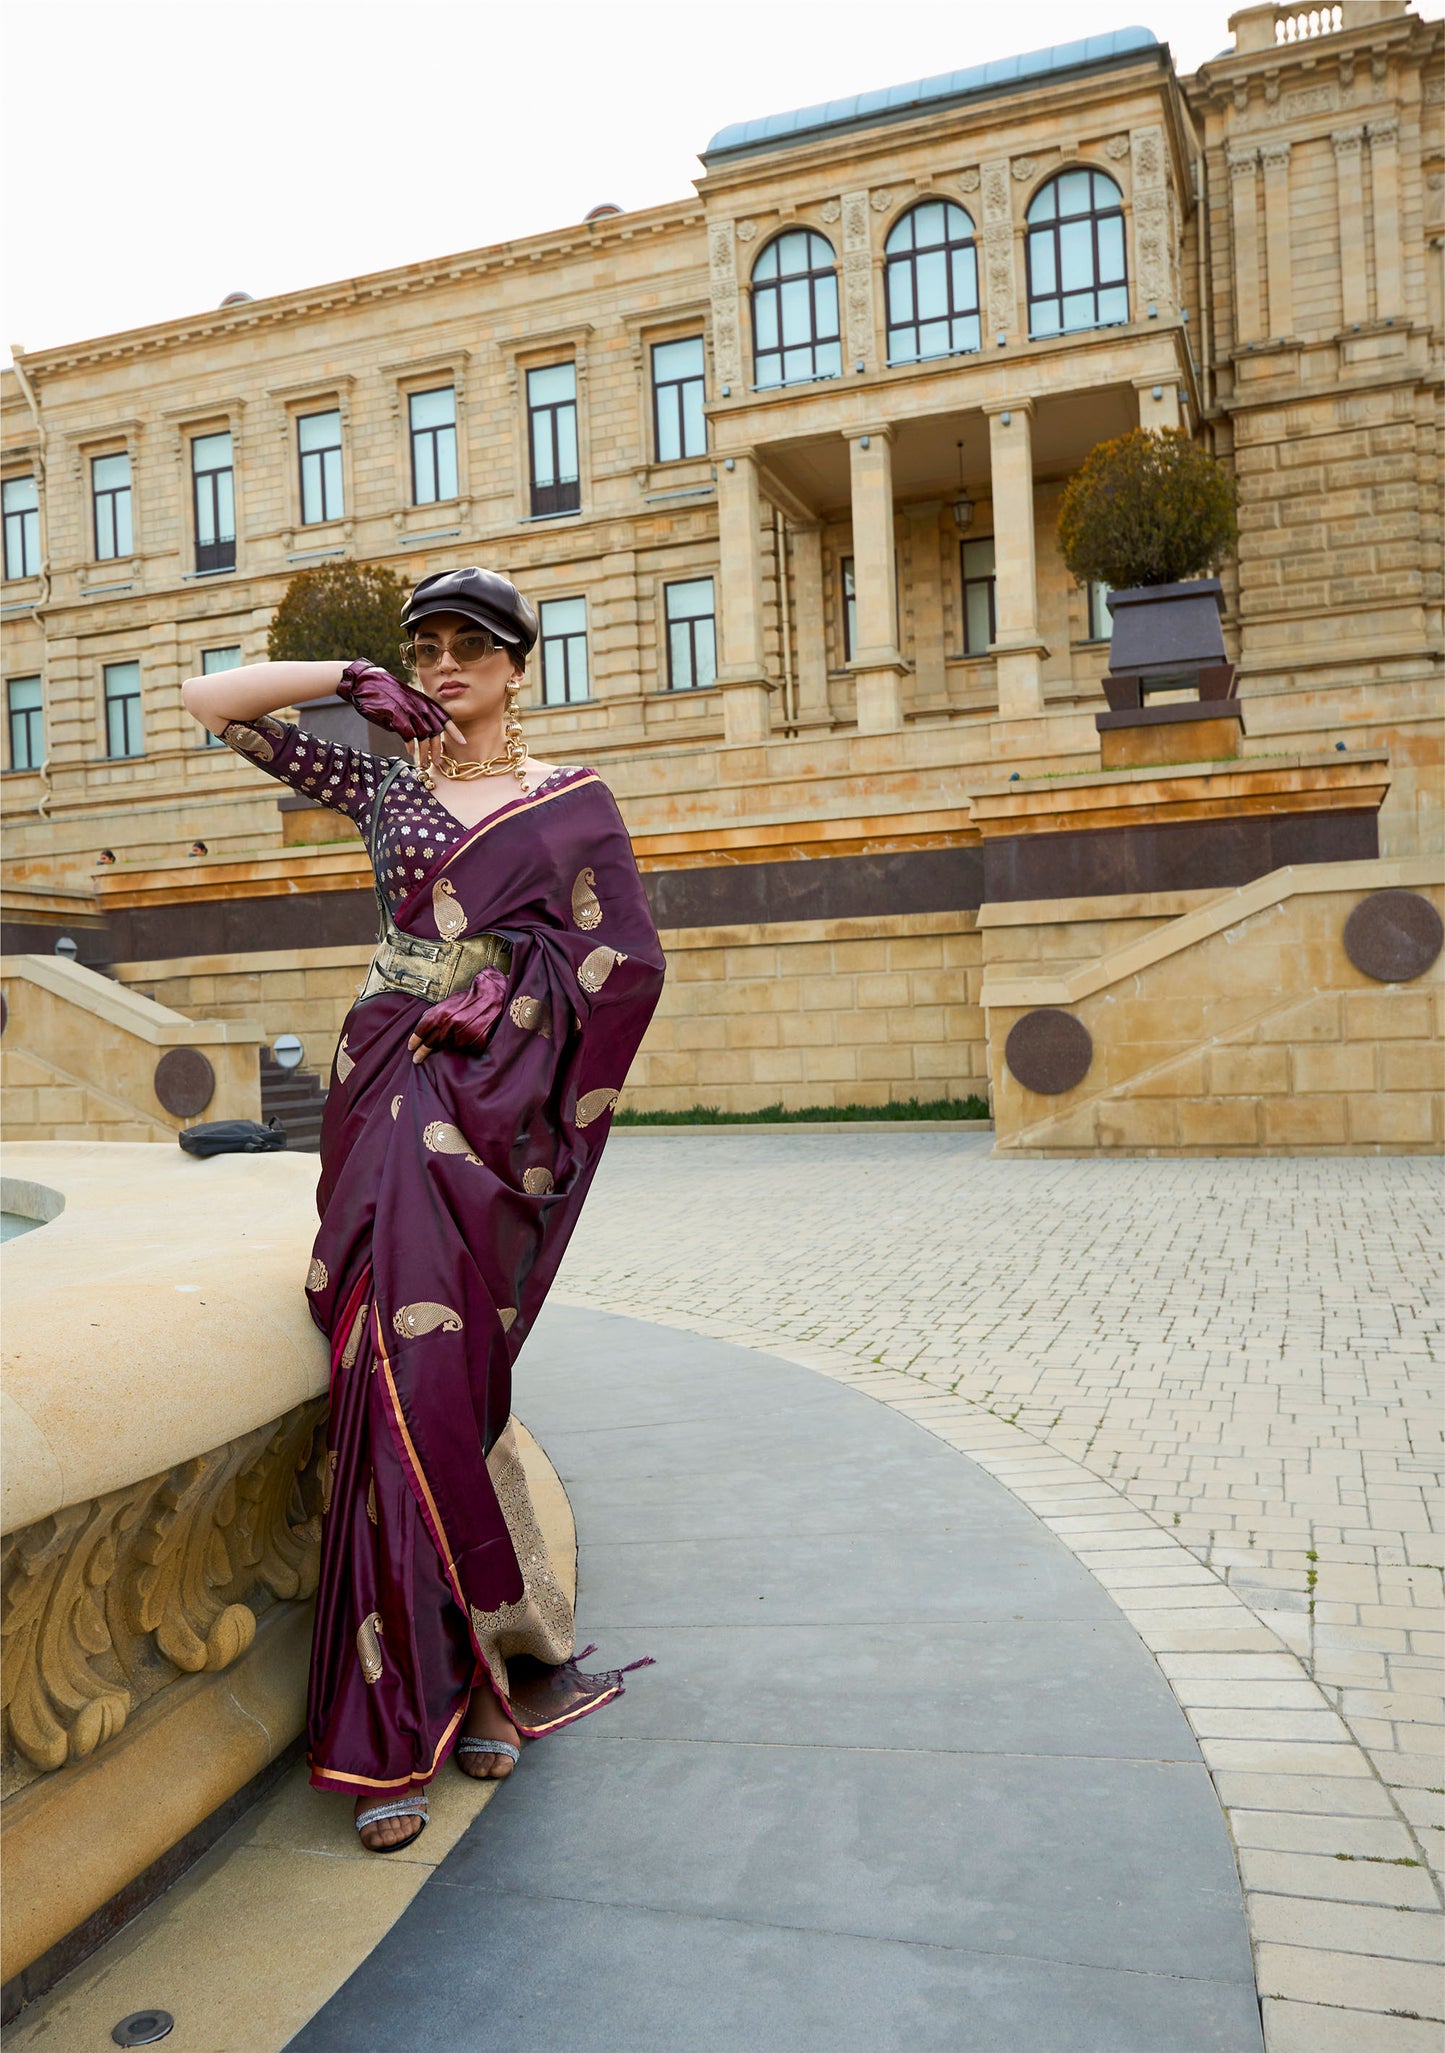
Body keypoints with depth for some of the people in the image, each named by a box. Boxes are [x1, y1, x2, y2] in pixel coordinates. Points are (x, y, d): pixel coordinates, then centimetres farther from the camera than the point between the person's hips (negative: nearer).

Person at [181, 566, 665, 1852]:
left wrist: (512, 999, -7)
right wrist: (352, 681, 9)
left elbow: (627, 965, 3)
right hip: (393, 1086, 3)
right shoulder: (385, 784, 15)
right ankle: (513, 1657, 8)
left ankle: (404, 1719, 6)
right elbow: (213, 703, 15)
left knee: (420, 1372, -8)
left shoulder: (572, 801, 8)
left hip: (489, 1101, -3)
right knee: (413, 1377, -5)